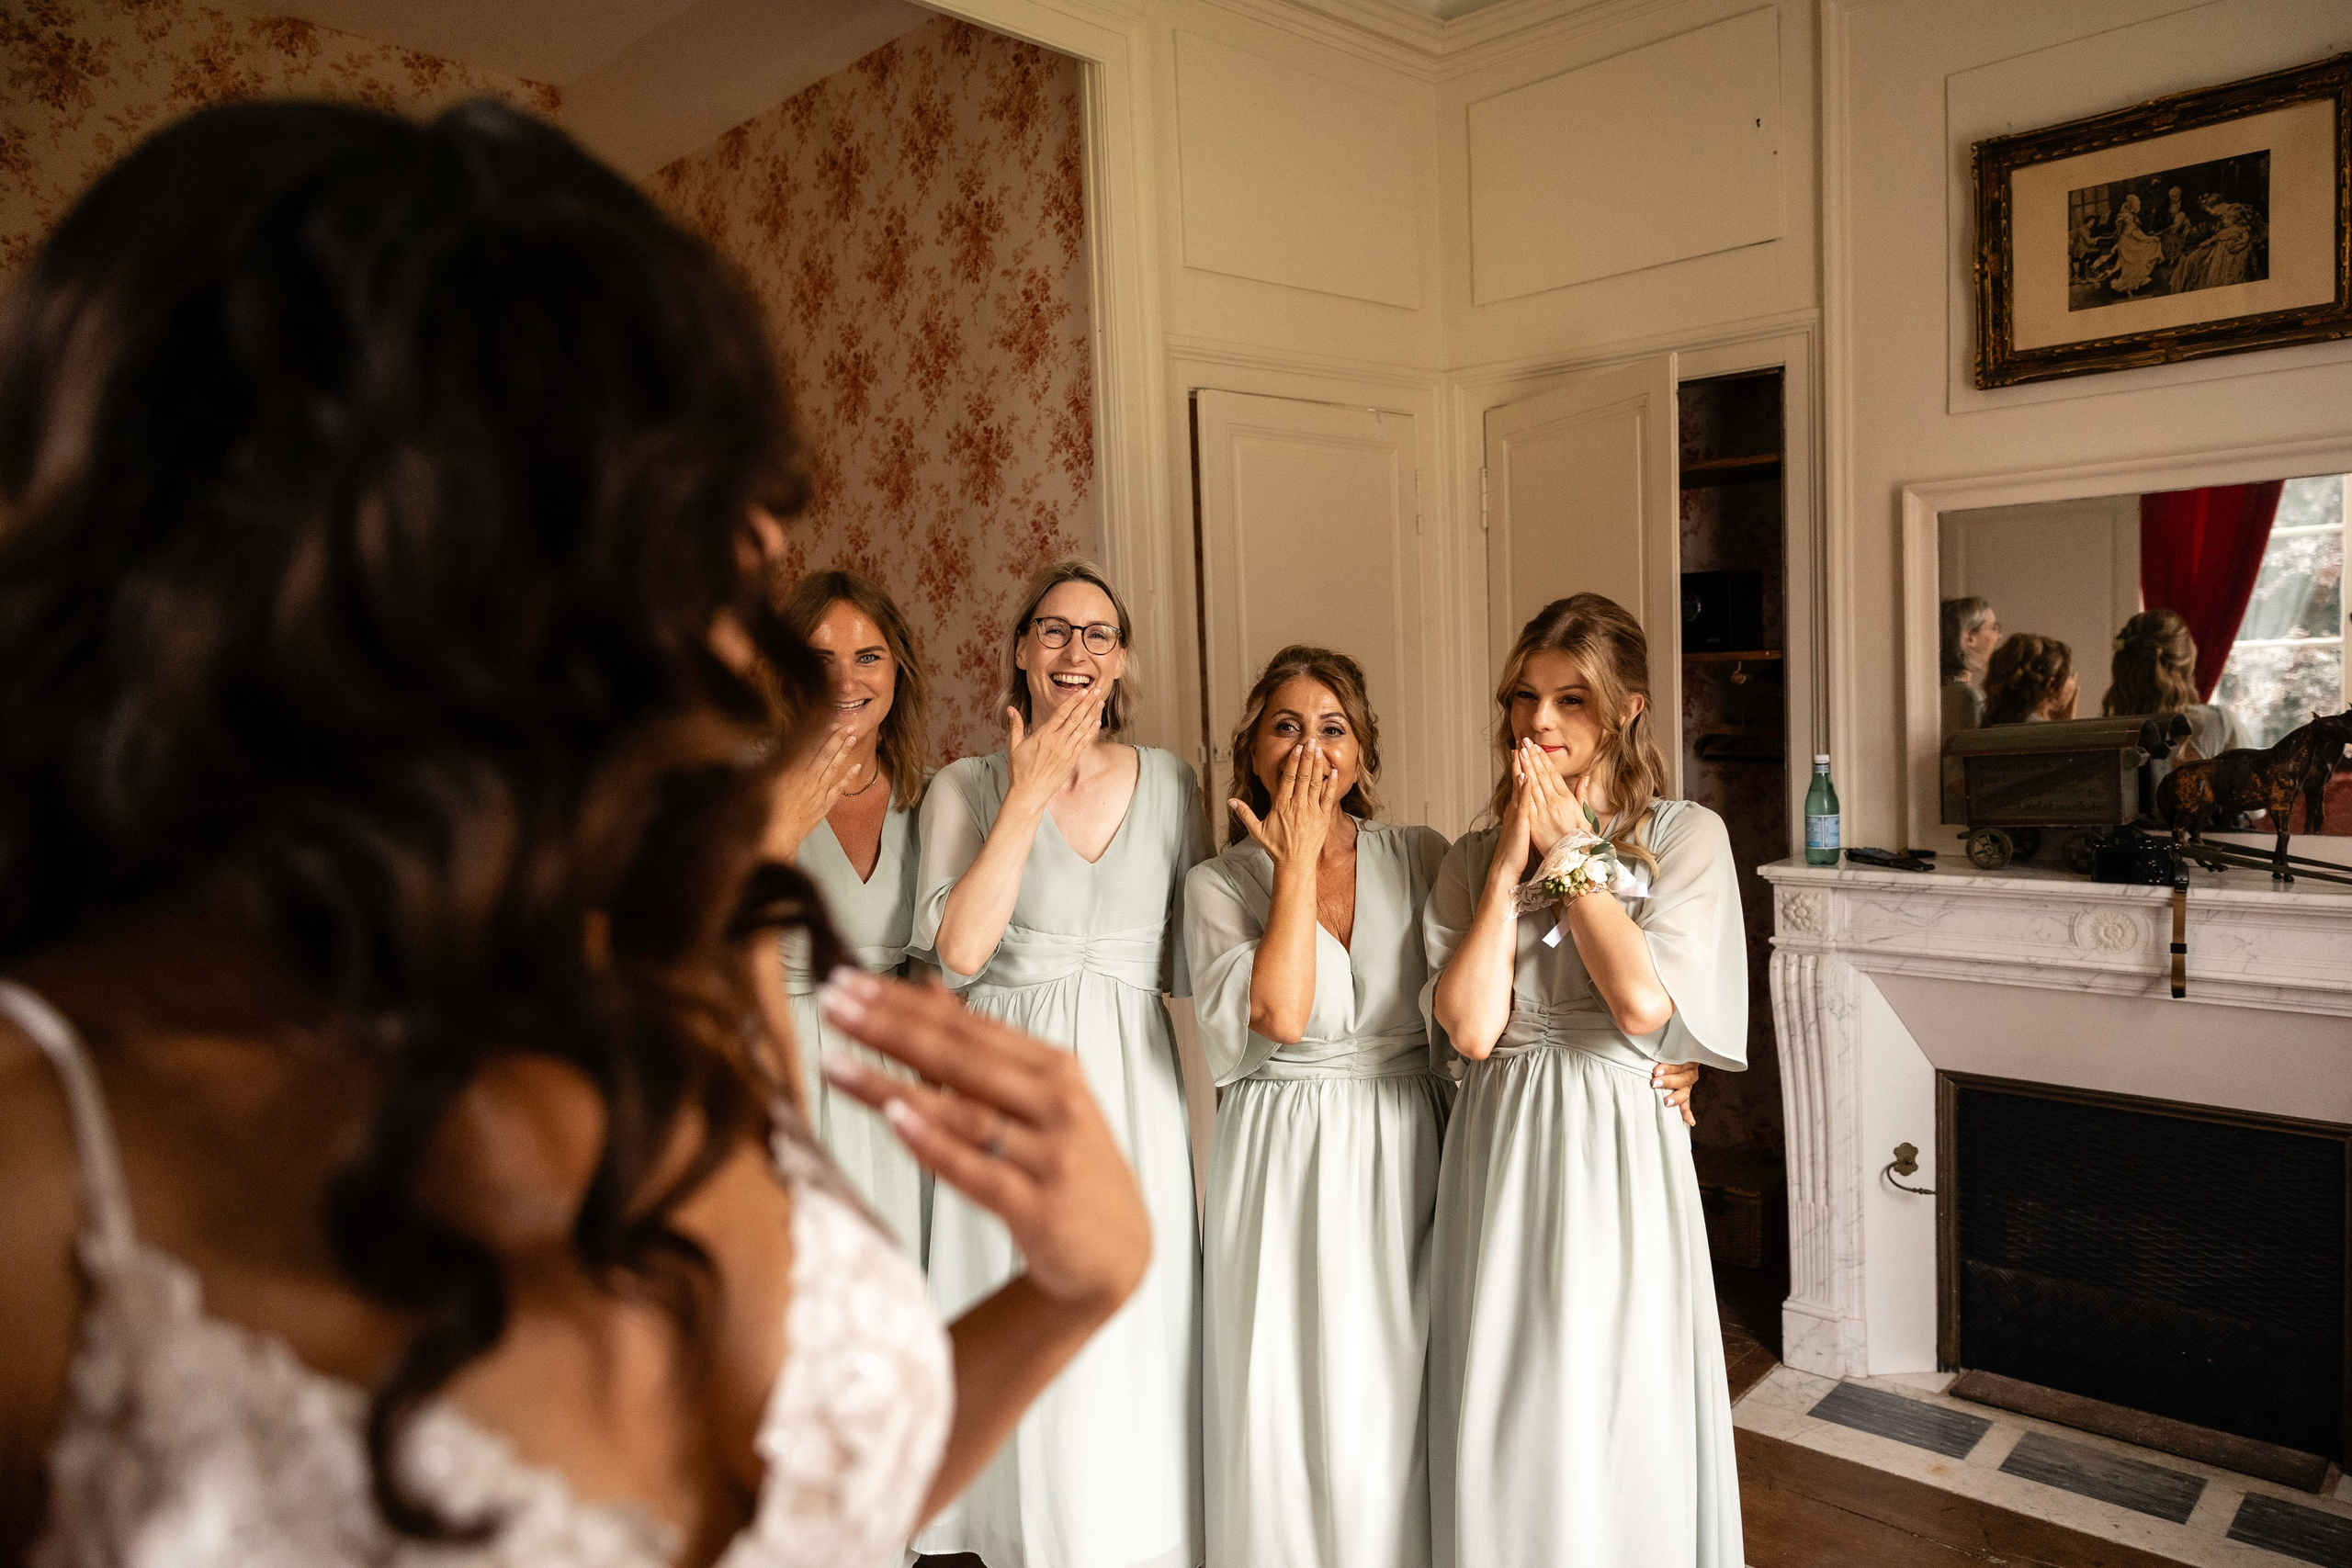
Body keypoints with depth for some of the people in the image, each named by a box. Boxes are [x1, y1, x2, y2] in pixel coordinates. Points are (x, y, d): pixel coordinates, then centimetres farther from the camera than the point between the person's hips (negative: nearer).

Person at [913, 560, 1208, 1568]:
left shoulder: (1169, 782, 5)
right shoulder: (968, 786, 0)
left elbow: (1197, 963, 8)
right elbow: (959, 951, -14)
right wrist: (1030, 795, -13)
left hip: (1135, 1093, 1)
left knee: (1133, 1344, 6)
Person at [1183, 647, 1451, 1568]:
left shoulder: (1420, 857, 3)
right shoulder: (1218, 884, -1)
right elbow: (1281, 1014, -17)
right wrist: (1298, 858, -12)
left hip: (1405, 1156, 2)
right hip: (1281, 1172, -1)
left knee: (1397, 1407, 9)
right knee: (1287, 1411, 6)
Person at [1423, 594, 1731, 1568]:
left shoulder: (1684, 836, -1)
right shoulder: (1473, 859, 6)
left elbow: (1643, 1002, -15)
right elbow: (1471, 1026, -9)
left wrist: (1569, 851, -8)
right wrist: (1513, 857, -8)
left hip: (1621, 1155, -2)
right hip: (1502, 1150, 2)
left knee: (1619, 1426, 9)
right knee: (1506, 1427, 12)